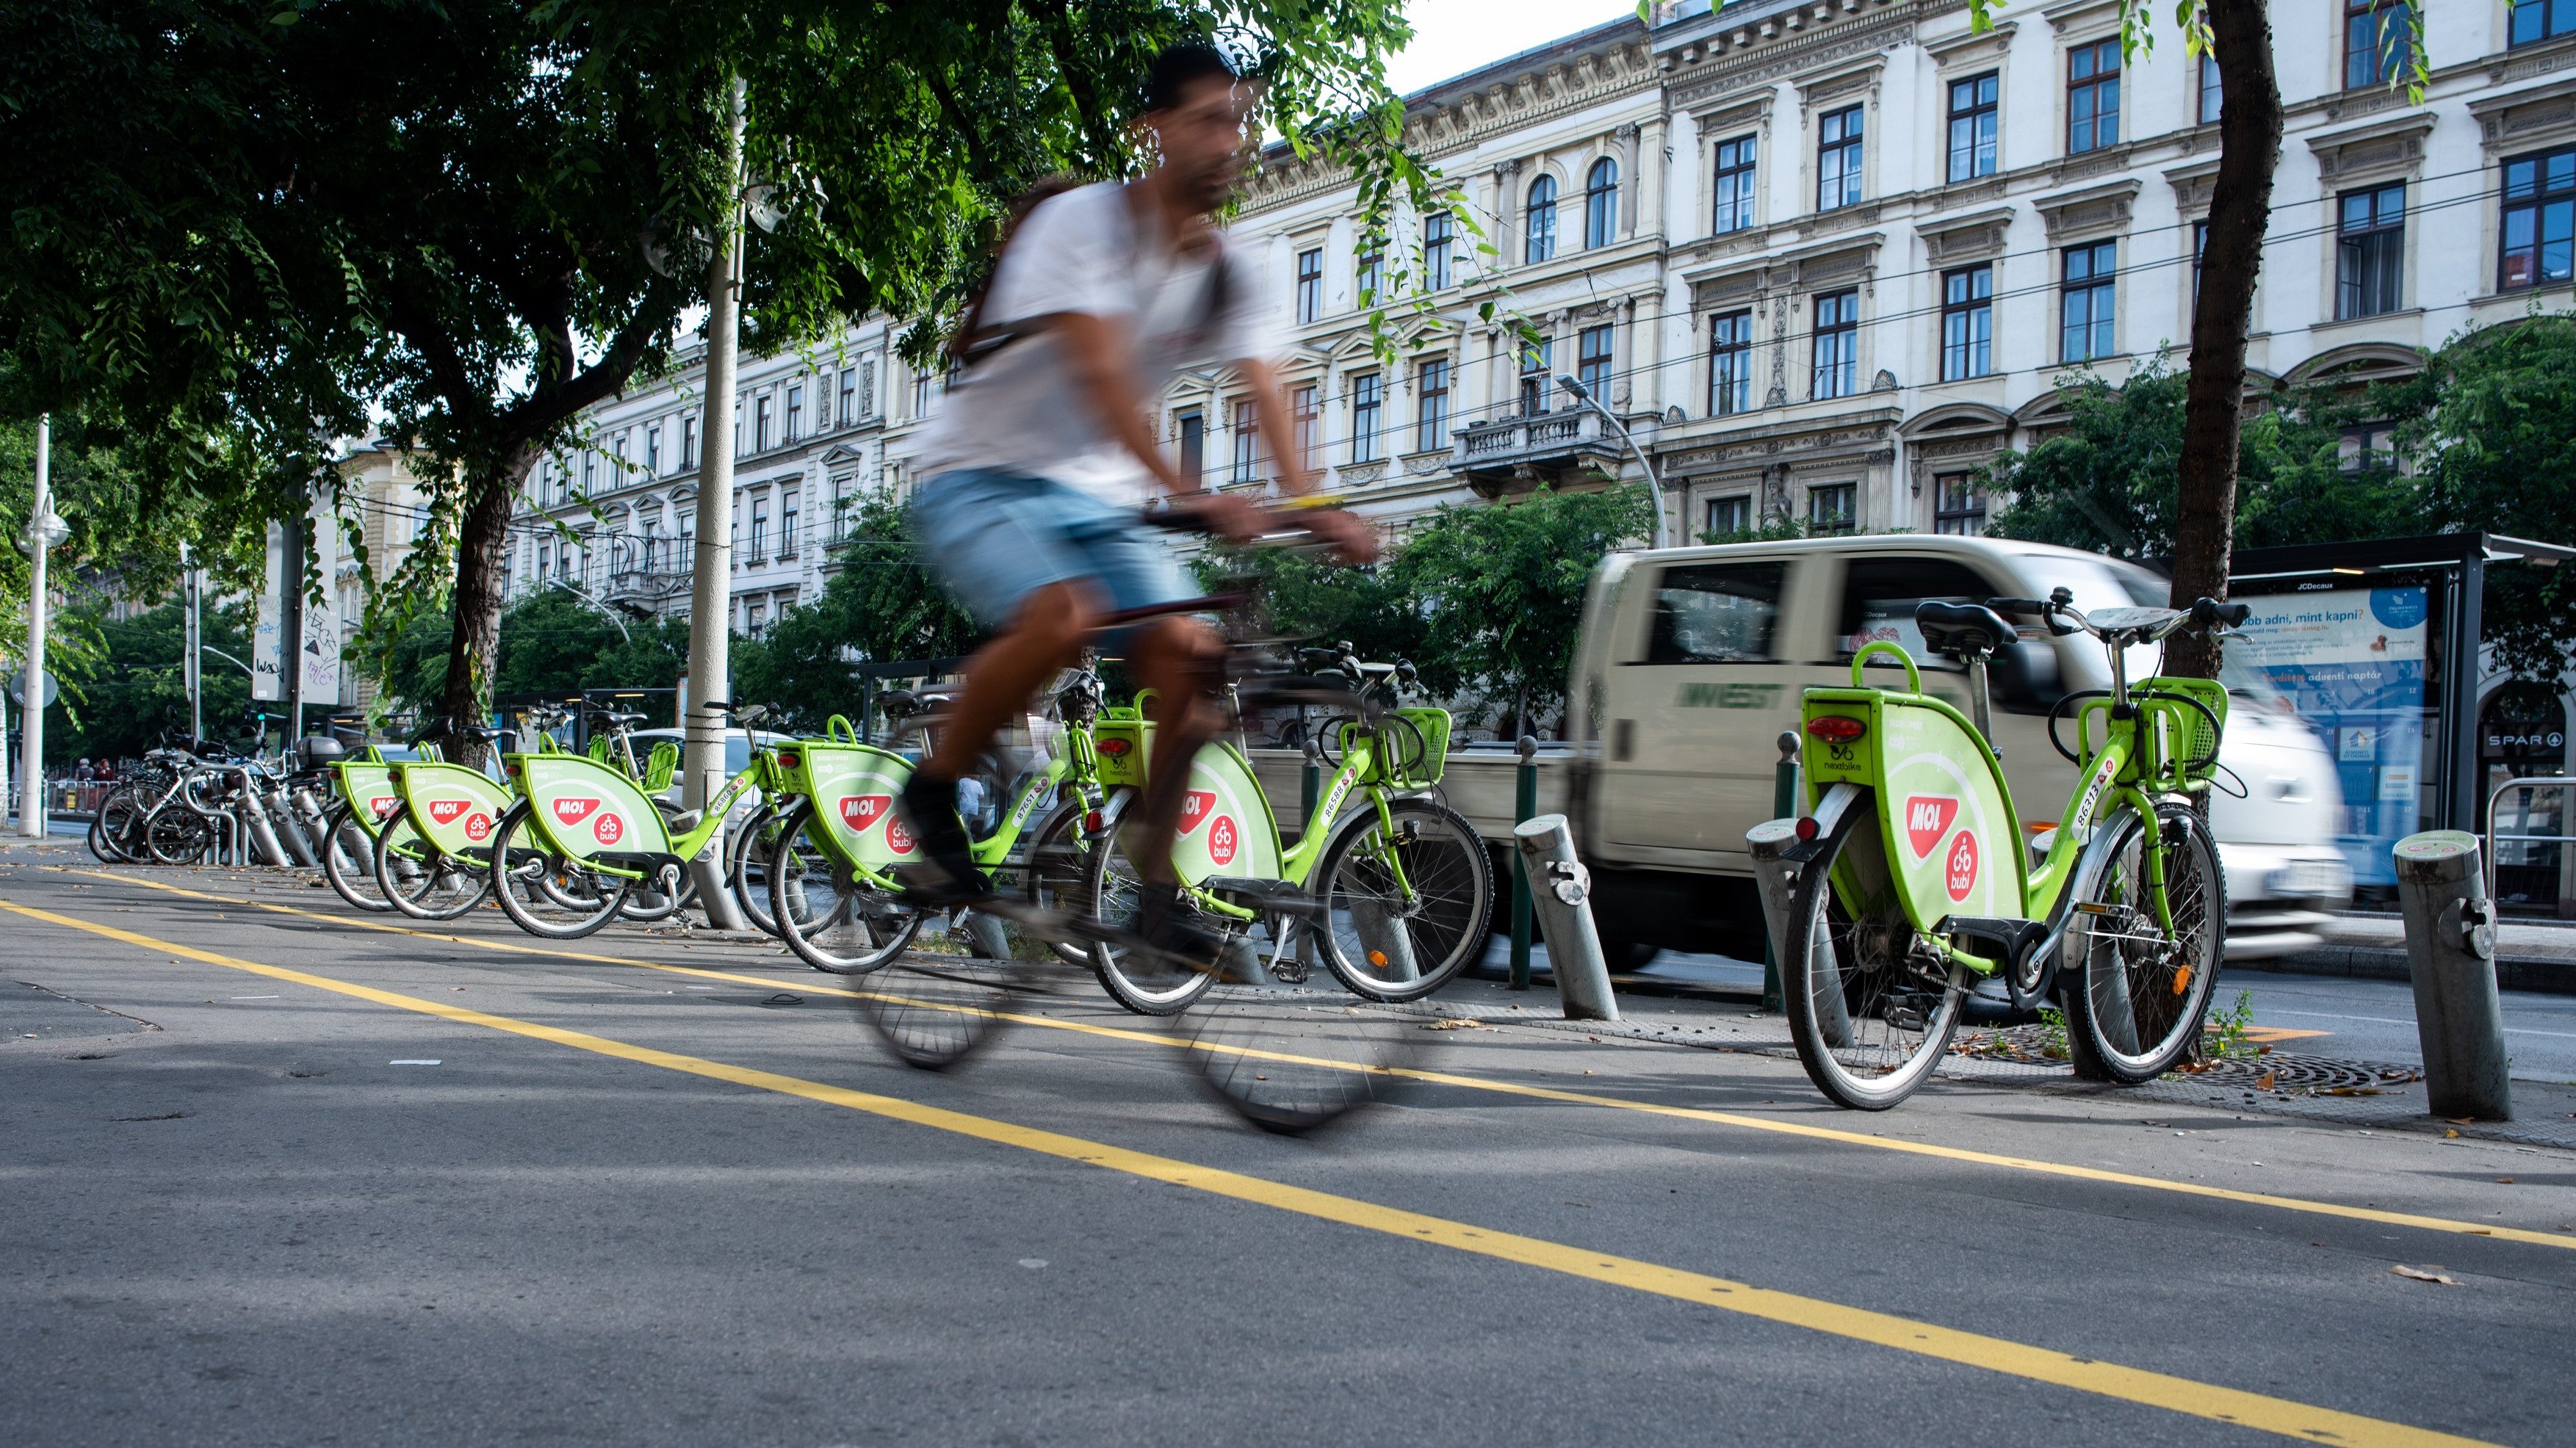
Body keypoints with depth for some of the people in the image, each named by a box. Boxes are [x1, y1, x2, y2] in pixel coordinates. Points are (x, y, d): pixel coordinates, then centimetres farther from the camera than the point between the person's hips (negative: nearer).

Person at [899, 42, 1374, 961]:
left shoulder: (1224, 274, 3)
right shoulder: (1081, 223, -17)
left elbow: (1266, 395, -9)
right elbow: (1100, 374, -31)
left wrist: (1308, 505, -27)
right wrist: (1185, 491, -43)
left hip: (1098, 497, 6)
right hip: (983, 476, -6)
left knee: (1188, 660, -13)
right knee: (1064, 617, -34)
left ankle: (1155, 884, 1)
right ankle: (933, 792, -11)